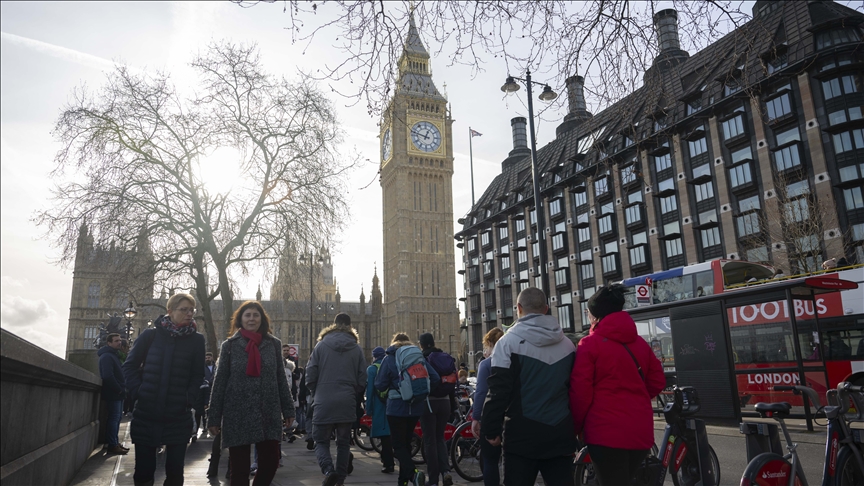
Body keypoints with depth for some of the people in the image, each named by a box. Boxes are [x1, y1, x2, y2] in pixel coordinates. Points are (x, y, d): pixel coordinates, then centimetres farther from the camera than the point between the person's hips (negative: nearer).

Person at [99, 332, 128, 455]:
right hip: (113, 394, -10)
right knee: (113, 418, -7)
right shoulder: (106, 356, -12)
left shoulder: (114, 355, 19)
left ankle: (115, 443, 19)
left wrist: (122, 388, 8)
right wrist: (119, 389, -15)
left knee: (117, 418, 13)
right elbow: (108, 376, -22)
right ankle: (112, 446, -3)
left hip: (117, 394, 10)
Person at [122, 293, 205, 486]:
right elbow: (129, 366, 5)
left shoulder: (196, 340, 1)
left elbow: (197, 375, 5)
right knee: (143, 470, 9)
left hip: (178, 416, 0)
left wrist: (188, 398, -7)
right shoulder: (150, 334, 0)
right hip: (146, 414, 0)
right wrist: (139, 392, -6)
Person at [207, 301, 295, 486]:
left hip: (268, 414, 1)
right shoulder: (230, 345, 2)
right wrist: (214, 417, -1)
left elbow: (281, 379, 8)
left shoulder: (273, 344, 6)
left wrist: (288, 409, 6)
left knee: (270, 462, 0)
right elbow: (219, 382, 1)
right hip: (237, 415, -1)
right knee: (239, 468, 7)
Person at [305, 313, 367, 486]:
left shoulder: (321, 345, -1)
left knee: (321, 441, 7)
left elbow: (310, 375, -2)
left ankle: (328, 470, -16)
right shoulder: (356, 348, 2)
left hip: (324, 403, -1)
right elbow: (362, 380, 4)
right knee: (343, 443, 14)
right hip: (347, 403, 2)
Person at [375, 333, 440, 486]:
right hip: (416, 408, 4)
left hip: (396, 408, -4)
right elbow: (435, 378, -2)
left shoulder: (389, 359, -3)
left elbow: (380, 385, -7)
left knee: (398, 445, 1)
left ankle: (413, 473, -21)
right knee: (406, 443, 17)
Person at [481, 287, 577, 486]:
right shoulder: (567, 344, 8)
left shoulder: (509, 341, -8)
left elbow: (498, 390, -11)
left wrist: (491, 429, -3)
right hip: (560, 432, 4)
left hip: (523, 433, -4)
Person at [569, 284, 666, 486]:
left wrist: (576, 428, 2)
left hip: (606, 431, -6)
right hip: (641, 431, 7)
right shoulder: (640, 343, 10)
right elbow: (657, 381, 15)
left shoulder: (590, 344, -8)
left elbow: (580, 391, -11)